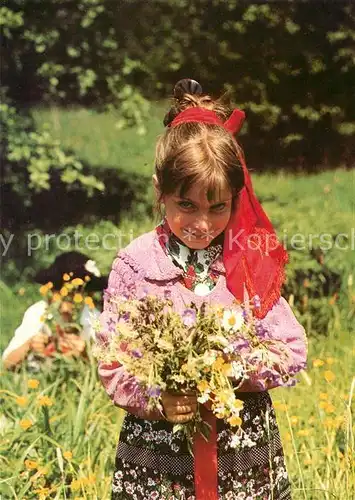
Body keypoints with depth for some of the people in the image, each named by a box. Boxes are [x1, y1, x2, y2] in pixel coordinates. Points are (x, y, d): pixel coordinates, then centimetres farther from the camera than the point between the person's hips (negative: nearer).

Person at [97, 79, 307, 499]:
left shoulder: (254, 260, -2)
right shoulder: (135, 263, -7)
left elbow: (294, 352, -3)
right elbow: (111, 364, -5)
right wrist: (156, 402, -21)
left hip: (245, 446, 1)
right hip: (156, 453, -1)